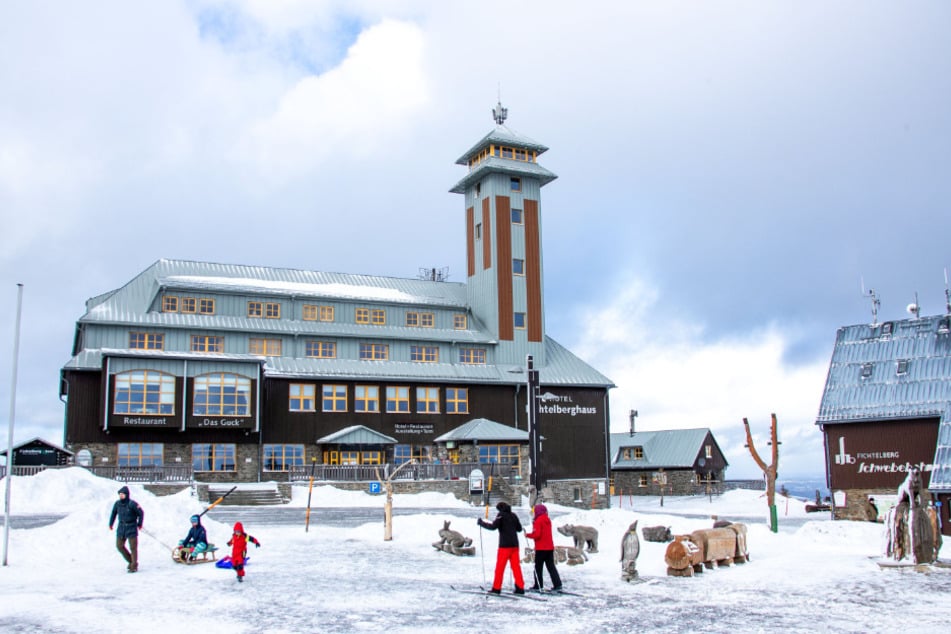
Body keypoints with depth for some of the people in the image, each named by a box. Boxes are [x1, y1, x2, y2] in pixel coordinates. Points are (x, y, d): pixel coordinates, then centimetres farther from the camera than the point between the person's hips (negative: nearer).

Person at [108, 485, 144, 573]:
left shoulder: (132, 504, -15)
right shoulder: (117, 503, -1)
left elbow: (141, 513, -5)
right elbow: (113, 513, 16)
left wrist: (139, 524, 2)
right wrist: (110, 524, 19)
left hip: (131, 528, -5)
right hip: (121, 528, 5)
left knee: (133, 547, -2)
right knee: (119, 546, 7)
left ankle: (134, 566, 7)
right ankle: (130, 561, 25)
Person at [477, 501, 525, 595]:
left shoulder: (501, 515, -5)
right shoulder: (513, 515, 12)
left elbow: (493, 527, -16)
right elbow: (519, 529, 19)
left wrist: (482, 523, -6)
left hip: (505, 545, -6)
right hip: (514, 544, 6)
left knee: (500, 567, 0)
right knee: (516, 566, 6)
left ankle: (496, 588, 1)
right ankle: (520, 587, 2)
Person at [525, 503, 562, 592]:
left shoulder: (538, 521, -13)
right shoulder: (548, 520, 12)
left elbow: (536, 534, -20)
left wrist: (527, 535, -4)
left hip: (541, 548, -7)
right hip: (550, 547, 7)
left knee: (538, 567, 4)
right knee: (551, 566, 8)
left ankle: (538, 585, 7)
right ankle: (557, 584, 1)